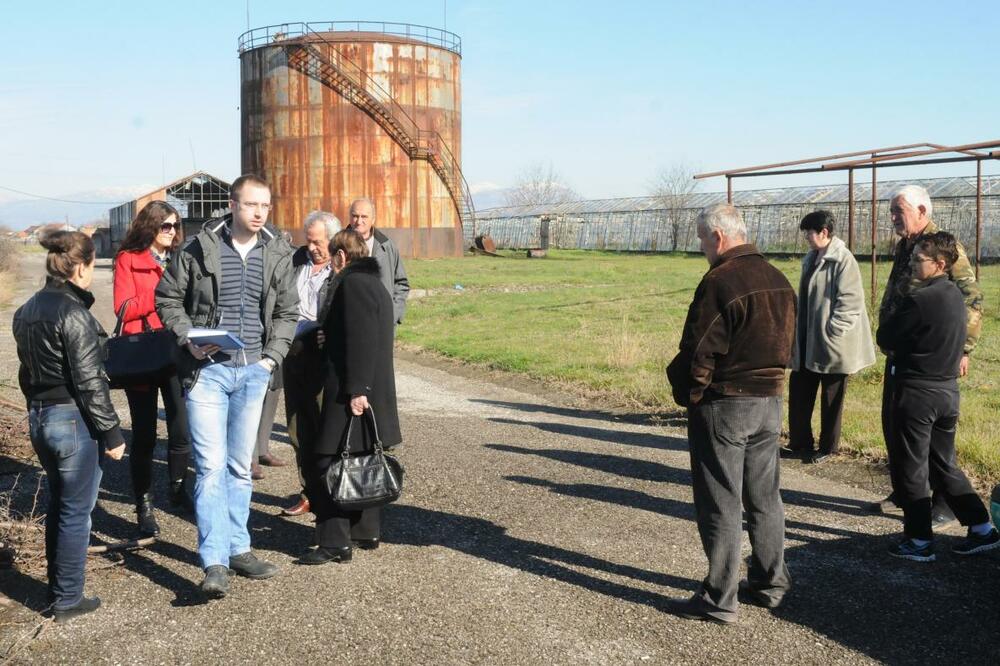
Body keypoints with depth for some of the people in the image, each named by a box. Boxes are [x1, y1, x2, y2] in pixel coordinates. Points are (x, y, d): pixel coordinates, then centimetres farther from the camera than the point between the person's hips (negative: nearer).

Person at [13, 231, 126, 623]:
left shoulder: (26, 312, 7)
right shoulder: (74, 314, -19)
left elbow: (27, 370, 14)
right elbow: (90, 383, -19)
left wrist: (38, 409, 22)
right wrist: (111, 433, -14)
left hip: (39, 418, 9)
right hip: (73, 420, -8)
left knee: (58, 506, 21)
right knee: (76, 512, 4)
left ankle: (57, 590, 31)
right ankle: (67, 600, 13)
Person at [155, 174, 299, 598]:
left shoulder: (277, 254, 5)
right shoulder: (200, 249, -4)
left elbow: (287, 311, 13)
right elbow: (167, 297, 4)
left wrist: (273, 355, 2)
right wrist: (188, 338, -10)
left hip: (253, 372, 3)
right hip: (208, 369, -3)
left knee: (240, 466, 13)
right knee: (211, 465, -8)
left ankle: (238, 549, 25)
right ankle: (214, 563, -6)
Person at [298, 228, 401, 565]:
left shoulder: (353, 283, -14)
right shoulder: (374, 283, 17)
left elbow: (361, 341, -22)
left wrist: (357, 389, -23)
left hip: (352, 393, -10)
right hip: (375, 391, 10)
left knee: (328, 463, -5)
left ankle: (335, 543, -3)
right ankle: (367, 531, 27)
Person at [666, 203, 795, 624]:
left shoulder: (720, 281, -18)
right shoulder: (778, 280, 8)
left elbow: (698, 353, -18)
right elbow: (787, 344, 14)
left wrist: (685, 395, -4)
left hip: (723, 405, -8)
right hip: (771, 401, 8)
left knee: (720, 504, 0)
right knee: (764, 497, 17)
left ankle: (719, 600, 7)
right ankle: (770, 583, 28)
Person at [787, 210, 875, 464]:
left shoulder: (842, 260, -15)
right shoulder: (812, 259, 11)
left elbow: (850, 301, -20)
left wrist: (831, 332, -20)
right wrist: (798, 332, 15)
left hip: (832, 345, -8)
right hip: (807, 341, 8)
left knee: (831, 398, 6)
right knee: (799, 391, 11)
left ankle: (828, 448, 19)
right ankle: (800, 441, 24)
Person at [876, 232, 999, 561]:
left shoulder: (919, 299, -19)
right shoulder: (954, 295, 8)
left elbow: (884, 338, -12)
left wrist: (898, 348, 9)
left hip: (917, 393, -8)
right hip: (948, 390, 8)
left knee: (909, 469, 5)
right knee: (944, 465, 20)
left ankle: (920, 541, 12)